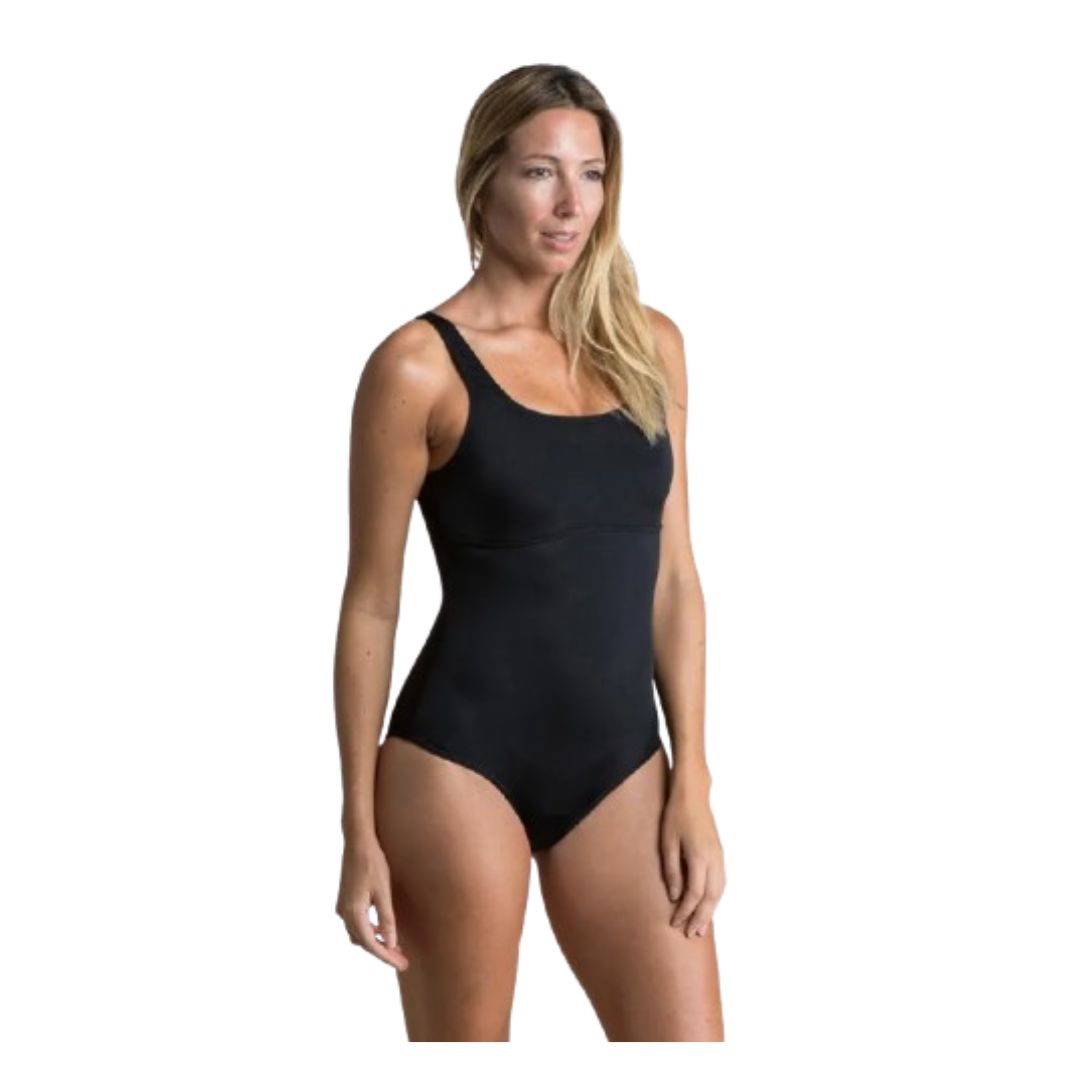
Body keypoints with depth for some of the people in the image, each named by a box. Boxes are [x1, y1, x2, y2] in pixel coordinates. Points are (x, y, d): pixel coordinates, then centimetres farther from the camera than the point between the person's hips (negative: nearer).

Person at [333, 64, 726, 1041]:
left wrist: (692, 783, 3)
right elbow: (372, 604, -3)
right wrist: (360, 829, -4)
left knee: (691, 1048, 0)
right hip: (463, 760, -4)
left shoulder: (649, 346, 8)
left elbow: (673, 577, 10)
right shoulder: (420, 365, -6)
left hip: (620, 762, 4)